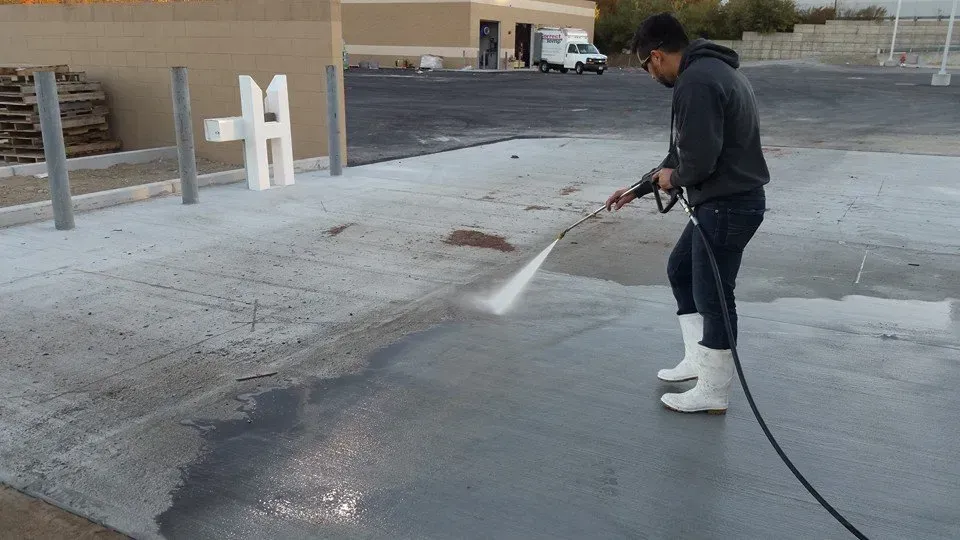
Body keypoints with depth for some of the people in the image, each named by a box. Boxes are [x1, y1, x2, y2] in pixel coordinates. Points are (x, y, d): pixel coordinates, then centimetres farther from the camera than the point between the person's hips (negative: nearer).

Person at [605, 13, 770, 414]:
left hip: (727, 205, -11)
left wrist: (674, 179, -4)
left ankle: (713, 393, 16)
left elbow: (700, 159, -27)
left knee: (712, 296, 1)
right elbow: (686, 149, 21)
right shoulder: (710, 71, 15)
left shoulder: (696, 82, -20)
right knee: (680, 270, 22)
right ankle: (698, 359, 33)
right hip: (725, 200, 11)